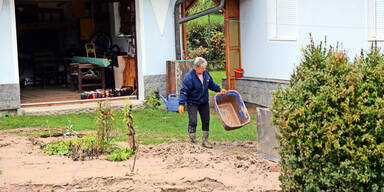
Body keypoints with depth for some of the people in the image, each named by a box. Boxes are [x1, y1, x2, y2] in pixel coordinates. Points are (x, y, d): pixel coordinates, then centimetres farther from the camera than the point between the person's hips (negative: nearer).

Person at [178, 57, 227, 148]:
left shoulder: (205, 73, -3)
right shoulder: (189, 77, -22)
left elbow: (211, 84, 13)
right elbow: (184, 91, -20)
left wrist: (220, 89, 2)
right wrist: (181, 104, -26)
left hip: (204, 102, 6)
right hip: (192, 102, -6)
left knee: (206, 121, 9)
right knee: (193, 122, -9)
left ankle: (205, 141, 20)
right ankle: (193, 142, 0)